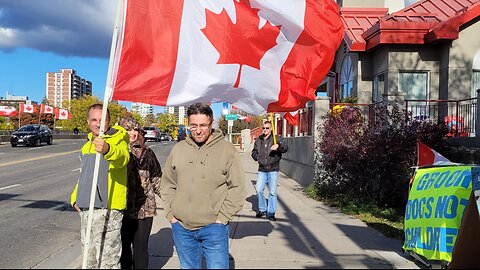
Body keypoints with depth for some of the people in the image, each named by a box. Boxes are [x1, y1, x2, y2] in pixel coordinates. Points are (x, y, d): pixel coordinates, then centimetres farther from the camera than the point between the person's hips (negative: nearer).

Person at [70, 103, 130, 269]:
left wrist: (107, 149, -56)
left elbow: (122, 158, -36)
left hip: (107, 210, -8)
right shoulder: (87, 145, 17)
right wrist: (75, 197, 17)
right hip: (85, 210, 9)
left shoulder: (117, 140, -11)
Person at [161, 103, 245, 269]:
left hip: (214, 227, -3)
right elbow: (167, 184, 13)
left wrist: (222, 217, -8)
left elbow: (237, 188, -4)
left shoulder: (227, 149, -4)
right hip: (181, 227, 4)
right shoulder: (178, 149, 6)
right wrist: (171, 214, 5)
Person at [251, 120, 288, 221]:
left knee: (272, 192, -1)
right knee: (259, 190, 1)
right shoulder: (258, 140, 11)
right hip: (262, 169, 4)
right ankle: (262, 209, 21)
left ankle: (271, 212, 12)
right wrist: (257, 157, 2)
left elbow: (285, 148, -15)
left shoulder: (277, 138, -2)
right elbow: (254, 152, 24)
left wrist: (278, 146, -36)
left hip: (273, 169, -4)